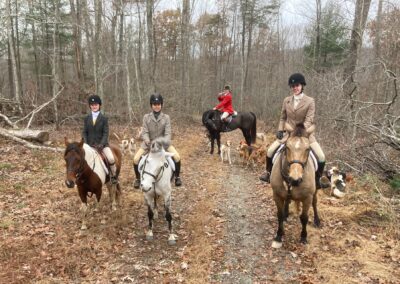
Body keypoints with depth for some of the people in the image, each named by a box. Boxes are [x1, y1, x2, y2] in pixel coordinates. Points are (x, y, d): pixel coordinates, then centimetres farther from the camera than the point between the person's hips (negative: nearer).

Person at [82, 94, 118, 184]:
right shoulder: (87, 118, 8)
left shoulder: (104, 118, 1)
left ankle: (113, 176, -2)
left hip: (102, 144, -3)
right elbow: (84, 132, 6)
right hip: (90, 144, 3)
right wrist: (86, 144, -9)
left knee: (111, 159, -24)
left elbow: (105, 133, -5)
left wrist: (101, 144, -18)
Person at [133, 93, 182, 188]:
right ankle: (137, 178, 9)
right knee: (136, 159, -17)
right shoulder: (146, 117, -4)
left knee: (177, 157, -19)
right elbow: (144, 133, -8)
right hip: (149, 143, 1)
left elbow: (168, 133, -11)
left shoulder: (166, 117, -5)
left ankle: (177, 177, 6)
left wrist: (163, 143, -30)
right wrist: (147, 141, -29)